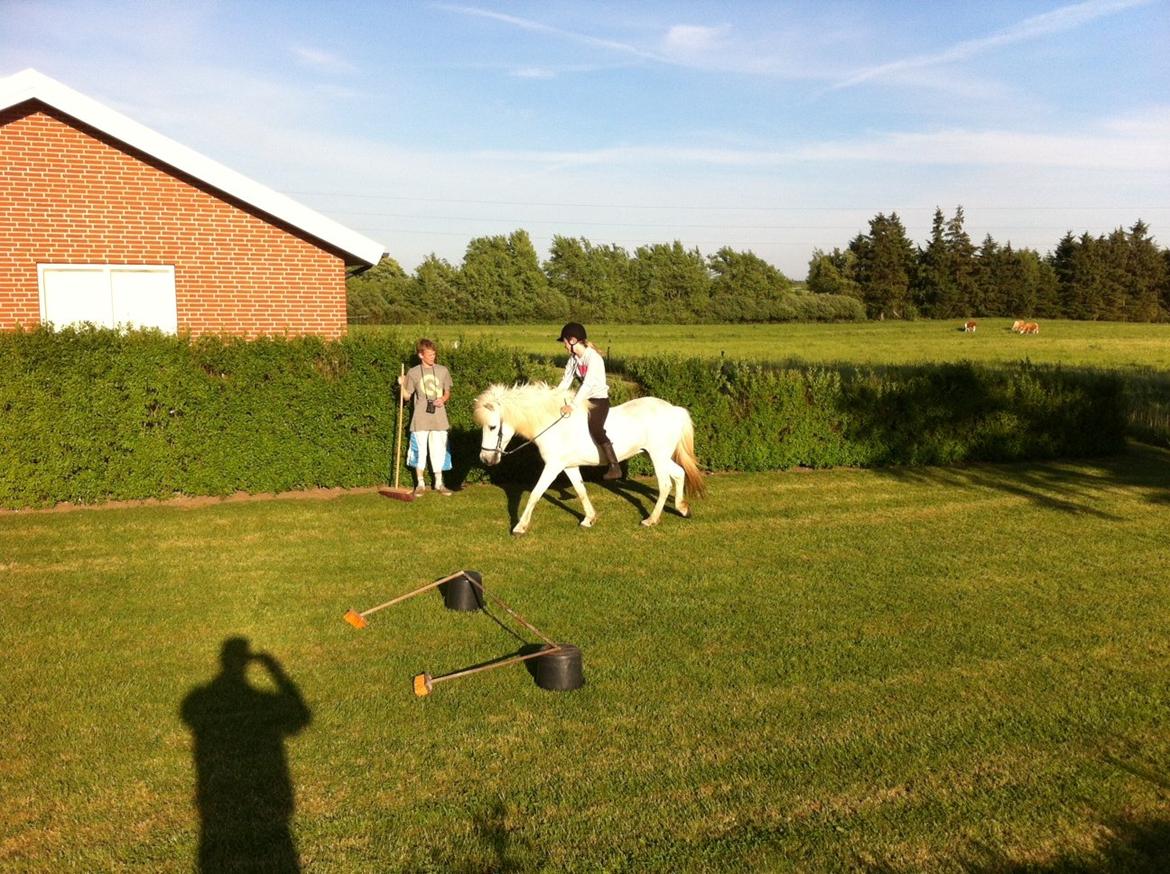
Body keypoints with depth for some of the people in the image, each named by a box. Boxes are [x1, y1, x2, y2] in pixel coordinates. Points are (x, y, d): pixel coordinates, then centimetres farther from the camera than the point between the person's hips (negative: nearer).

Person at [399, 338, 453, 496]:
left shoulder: (443, 371, 5)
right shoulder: (413, 372, 0)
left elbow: (447, 393, 13)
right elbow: (407, 396, 5)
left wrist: (443, 399, -8)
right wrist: (402, 385, -12)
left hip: (439, 418, 1)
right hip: (420, 419, -1)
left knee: (439, 450, 6)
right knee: (420, 450, 3)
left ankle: (439, 483, 17)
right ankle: (420, 484, 15)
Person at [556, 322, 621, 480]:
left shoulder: (592, 357, -21)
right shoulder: (573, 358, 4)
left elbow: (588, 384, -29)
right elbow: (566, 381, 5)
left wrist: (572, 405, -34)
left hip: (599, 399, -10)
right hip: (586, 398, 10)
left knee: (595, 429, -27)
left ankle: (615, 467, -26)